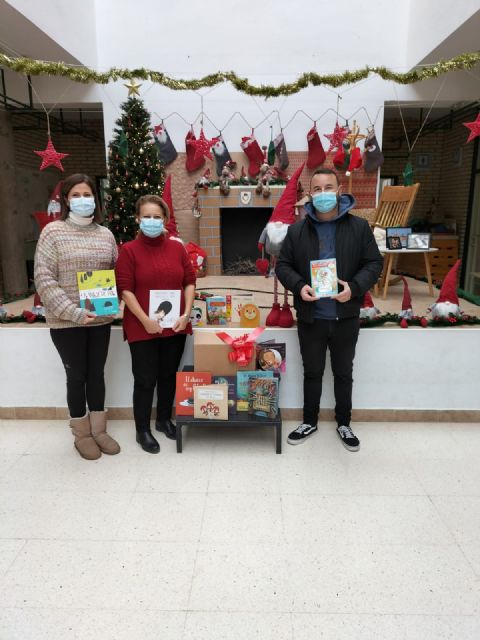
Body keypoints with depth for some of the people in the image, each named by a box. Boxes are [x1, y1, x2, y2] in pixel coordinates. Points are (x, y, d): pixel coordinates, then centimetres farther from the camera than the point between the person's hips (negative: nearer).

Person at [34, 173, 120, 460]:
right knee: (76, 375, 7)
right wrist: (73, 312, -20)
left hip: (101, 319, 4)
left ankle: (99, 430, 29)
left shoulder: (106, 234, 6)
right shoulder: (53, 231, -7)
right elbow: (44, 279, -12)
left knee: (97, 373, 13)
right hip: (67, 322, -4)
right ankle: (82, 434, 25)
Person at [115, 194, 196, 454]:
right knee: (145, 380, 5)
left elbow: (189, 281, 7)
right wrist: (145, 320, -17)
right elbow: (125, 289, -10)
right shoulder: (129, 250, -7)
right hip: (142, 328, -4)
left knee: (169, 375, 16)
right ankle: (142, 430, 22)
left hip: (175, 326, 4)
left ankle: (164, 419, 37)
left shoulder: (177, 247, 5)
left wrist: (186, 313, -5)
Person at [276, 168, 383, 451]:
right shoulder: (297, 230, 1)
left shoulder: (359, 227, -2)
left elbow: (374, 263, 0)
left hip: (346, 317, 0)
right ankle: (310, 422, 34)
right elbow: (283, 265, 4)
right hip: (310, 318, 1)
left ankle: (344, 424, 35)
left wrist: (354, 287, -18)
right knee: (312, 373, 16)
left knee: (344, 374, 15)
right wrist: (299, 286, -16)